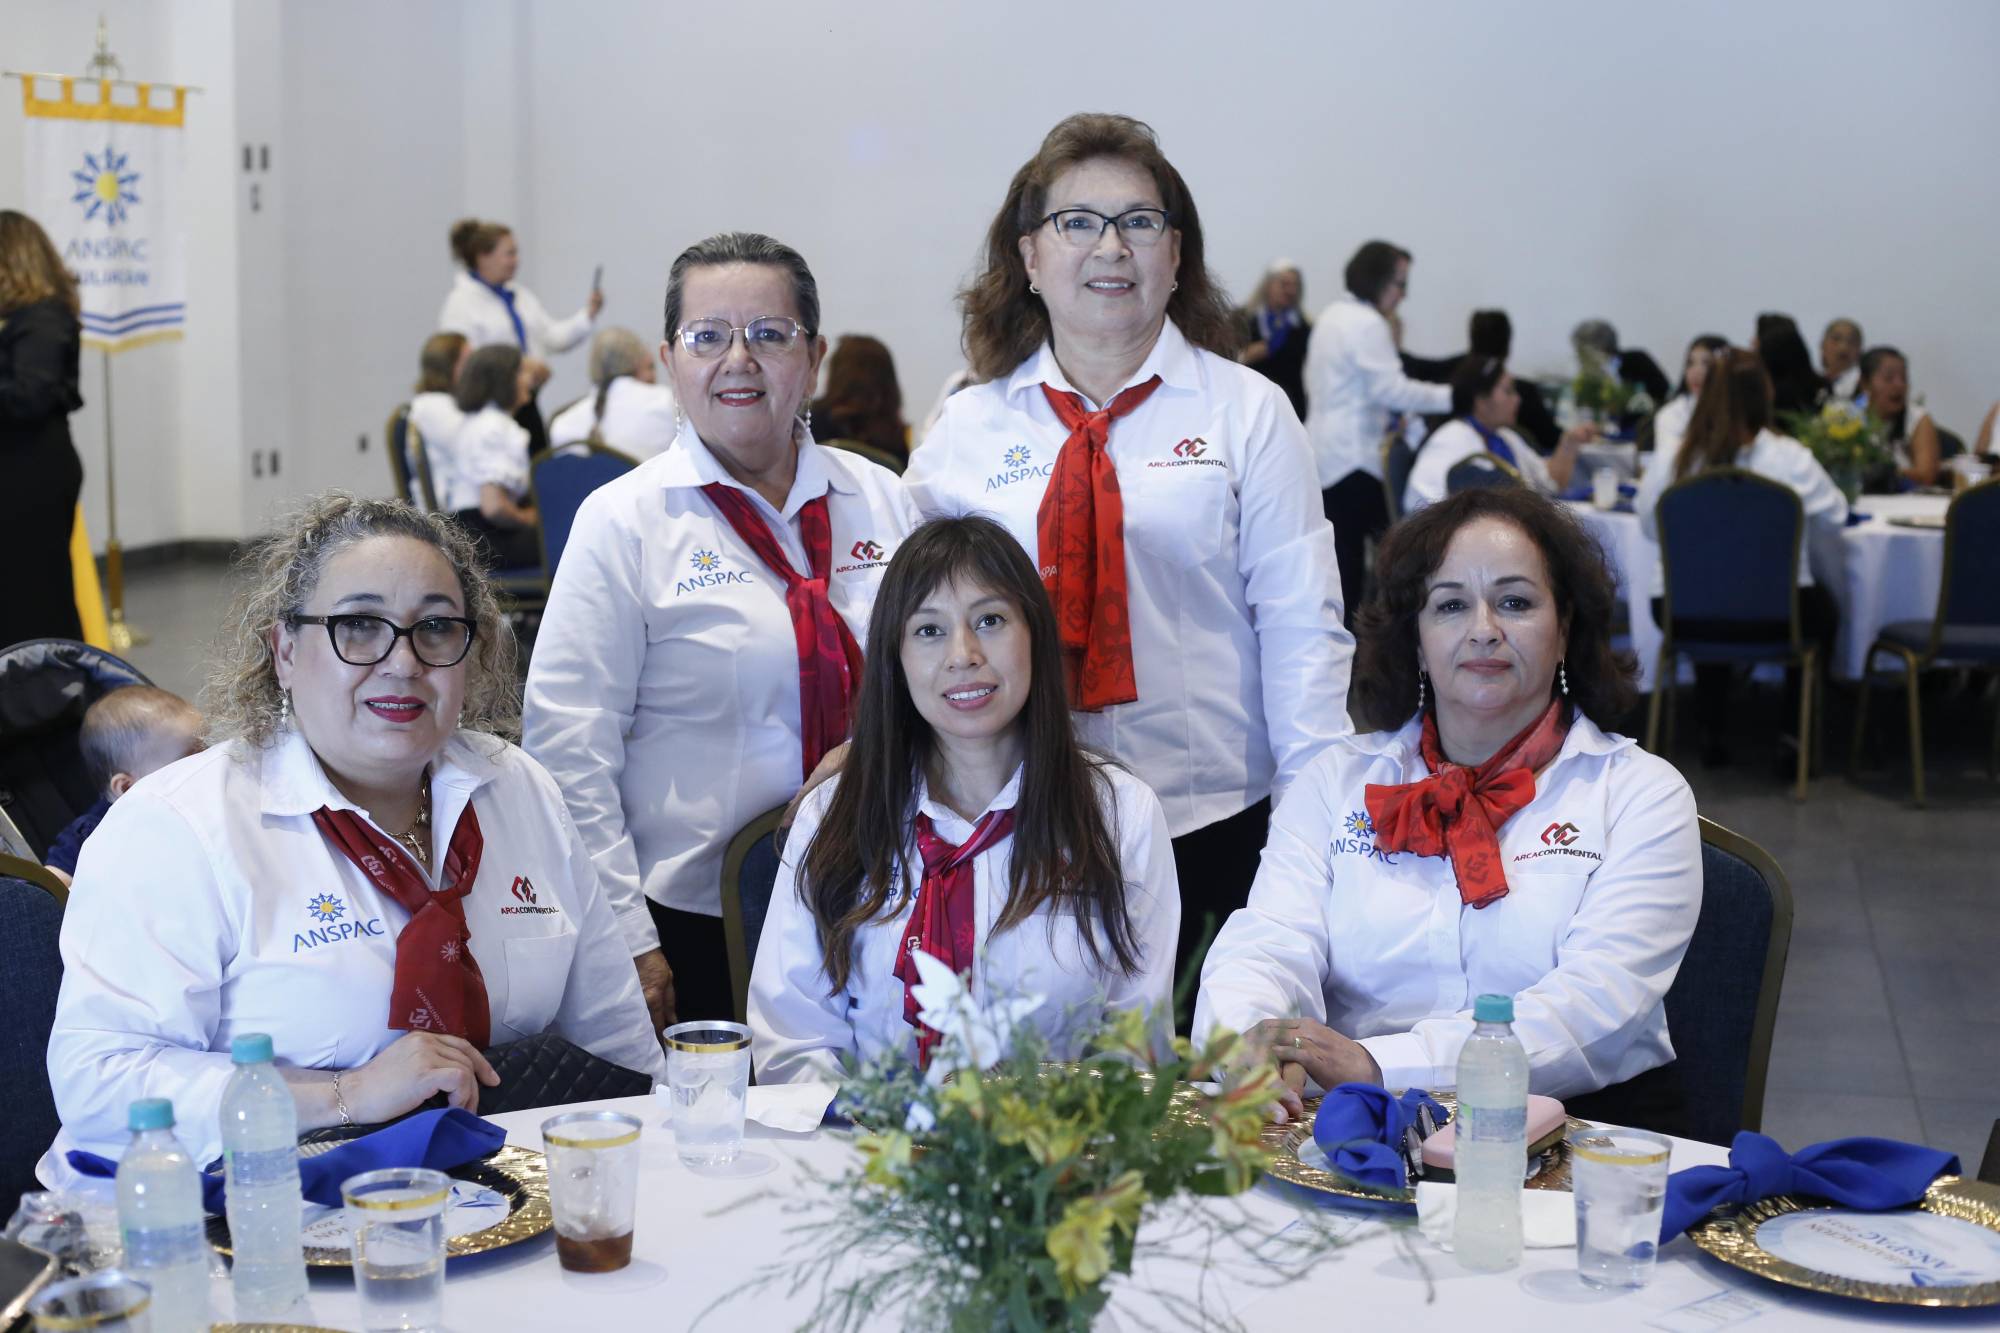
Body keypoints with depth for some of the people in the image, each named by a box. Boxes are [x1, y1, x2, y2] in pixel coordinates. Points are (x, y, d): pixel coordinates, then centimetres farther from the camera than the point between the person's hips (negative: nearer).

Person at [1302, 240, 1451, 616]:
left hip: (1324, 452, 10)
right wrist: (1450, 397, -16)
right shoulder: (1368, 324, -14)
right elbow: (1391, 388, -19)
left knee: (1340, 553, 9)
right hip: (1352, 455, -10)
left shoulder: (1331, 316, 17)